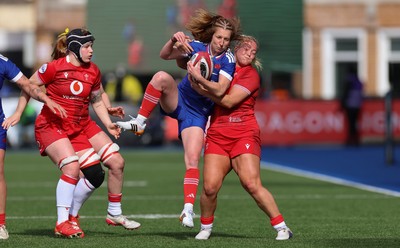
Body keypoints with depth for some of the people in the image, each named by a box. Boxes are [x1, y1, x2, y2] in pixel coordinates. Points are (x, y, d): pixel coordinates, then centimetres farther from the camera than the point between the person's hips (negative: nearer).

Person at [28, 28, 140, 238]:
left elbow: (97, 99, 16)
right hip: (52, 125, -7)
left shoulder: (92, 71, 5)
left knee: (116, 162, 2)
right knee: (72, 166, -29)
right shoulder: (55, 67, -13)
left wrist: (108, 124, 4)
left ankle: (114, 214, 20)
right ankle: (62, 223, -21)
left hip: (82, 125, 7)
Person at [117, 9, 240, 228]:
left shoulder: (228, 59, -10)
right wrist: (174, 40, -28)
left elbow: (220, 90, -21)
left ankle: (188, 210, -12)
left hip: (198, 113, -1)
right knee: (161, 77, -31)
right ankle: (140, 123, -23)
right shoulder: (197, 46, -4)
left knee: (192, 160, -14)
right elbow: (164, 55, -9)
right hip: (178, 100, 1)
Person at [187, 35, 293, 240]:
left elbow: (229, 101, -12)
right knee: (210, 186, -10)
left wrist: (201, 85, -14)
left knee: (252, 184, -16)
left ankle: (282, 227, -7)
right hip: (216, 136, 3)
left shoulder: (250, 74, 0)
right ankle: (205, 227, 13)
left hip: (244, 135, -3)